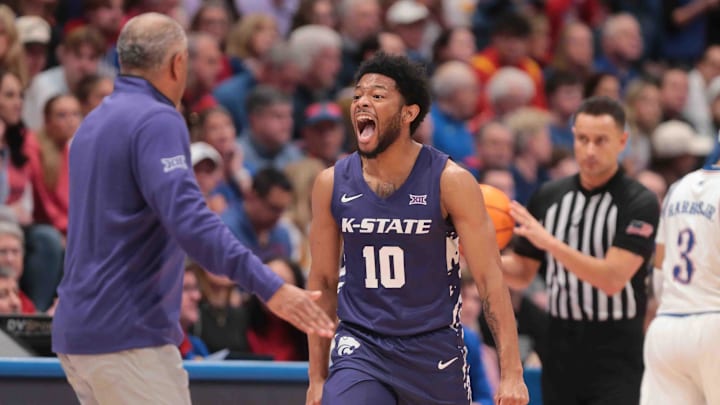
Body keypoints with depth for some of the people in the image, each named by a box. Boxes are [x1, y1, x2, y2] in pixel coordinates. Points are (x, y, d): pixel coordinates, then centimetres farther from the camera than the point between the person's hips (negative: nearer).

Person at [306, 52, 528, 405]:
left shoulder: (449, 181, -9)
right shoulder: (332, 184, 0)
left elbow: (490, 277, -9)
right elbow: (323, 281, 8)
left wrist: (512, 373, -16)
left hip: (434, 350, -1)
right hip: (360, 346, 1)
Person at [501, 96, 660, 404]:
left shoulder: (639, 203, -9)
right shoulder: (548, 196, 7)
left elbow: (612, 278, -19)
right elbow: (522, 275, 13)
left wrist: (550, 243, -27)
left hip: (614, 358, -5)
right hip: (560, 352, 5)